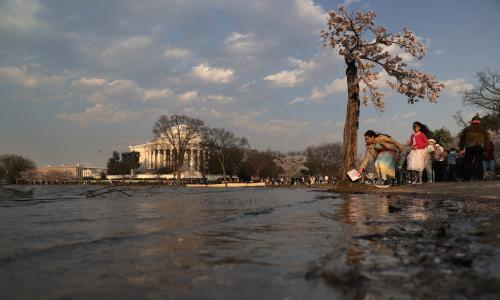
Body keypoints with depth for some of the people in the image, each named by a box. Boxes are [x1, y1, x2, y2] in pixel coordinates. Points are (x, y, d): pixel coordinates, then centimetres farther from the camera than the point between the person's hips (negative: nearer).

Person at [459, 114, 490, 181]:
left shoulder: (467, 129, 12)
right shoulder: (483, 130, 17)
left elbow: (462, 139, 8)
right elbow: (487, 140, 13)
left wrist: (461, 149, 7)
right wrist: (486, 149, 12)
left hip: (469, 148, -1)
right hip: (480, 148, 1)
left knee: (467, 163, 3)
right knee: (479, 163, 1)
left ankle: (466, 178, 2)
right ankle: (479, 178, -4)